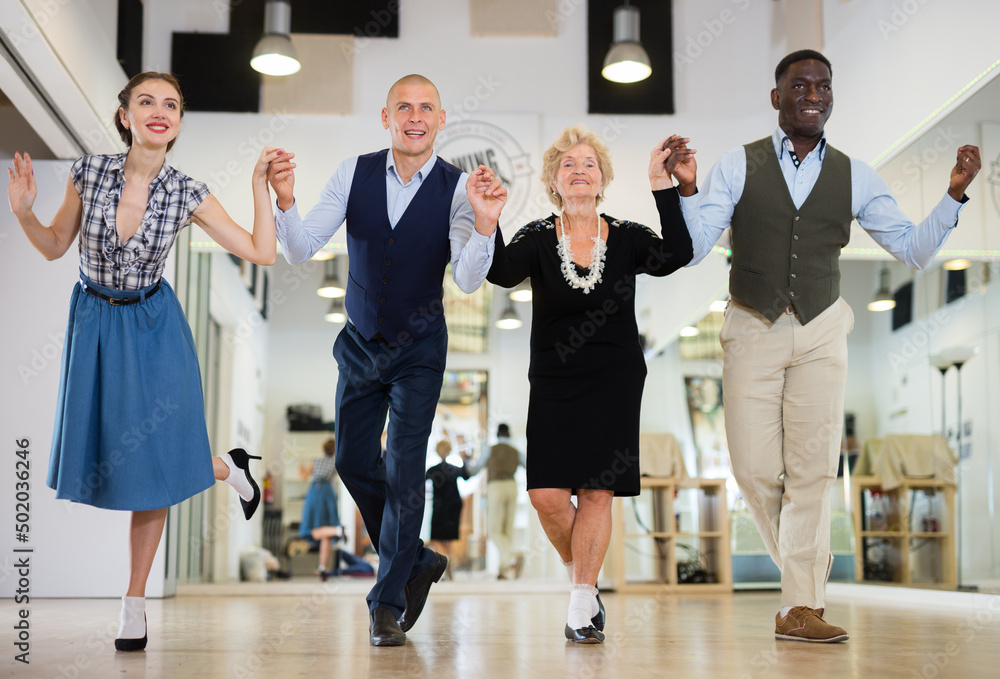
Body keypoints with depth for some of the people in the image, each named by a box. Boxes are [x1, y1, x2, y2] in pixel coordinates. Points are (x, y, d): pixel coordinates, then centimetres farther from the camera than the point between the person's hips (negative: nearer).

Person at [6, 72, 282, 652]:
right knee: (109, 450, 8)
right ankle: (224, 467, 36)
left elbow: (263, 253, -12)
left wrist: (260, 183, -15)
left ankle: (135, 602, 17)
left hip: (153, 327, -1)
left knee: (150, 459, 1)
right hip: (95, 323, 2)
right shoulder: (89, 172, -10)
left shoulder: (188, 194, -12)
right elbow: (55, 246, 2)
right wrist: (24, 213, -16)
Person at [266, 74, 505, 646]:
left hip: (420, 347, -3)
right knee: (354, 463, 10)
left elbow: (468, 279, -24)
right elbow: (300, 250, -10)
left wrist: (485, 222, -43)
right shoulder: (355, 173, -7)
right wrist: (286, 201, -30)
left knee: (404, 470, -6)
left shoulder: (458, 186, -13)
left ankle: (387, 605, 8)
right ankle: (418, 559, 32)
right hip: (361, 342, 3)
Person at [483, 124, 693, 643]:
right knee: (547, 494, -7)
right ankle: (581, 578, 21)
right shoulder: (538, 238, 0)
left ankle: (581, 608, 5)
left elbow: (675, 256, -18)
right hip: (553, 382, 0)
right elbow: (501, 273, -20)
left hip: (614, 382, 0)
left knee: (597, 492, -5)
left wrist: (663, 188, -23)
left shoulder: (626, 238, 1)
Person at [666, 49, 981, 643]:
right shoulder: (738, 166, -1)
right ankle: (809, 564, 27)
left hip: (821, 332, 1)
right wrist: (687, 187, -22)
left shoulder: (854, 176, 5)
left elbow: (914, 250, 7)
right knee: (755, 468, -1)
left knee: (814, 469, -3)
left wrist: (955, 194, -6)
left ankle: (800, 608, 6)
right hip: (753, 329, -1)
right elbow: (691, 250, -7)